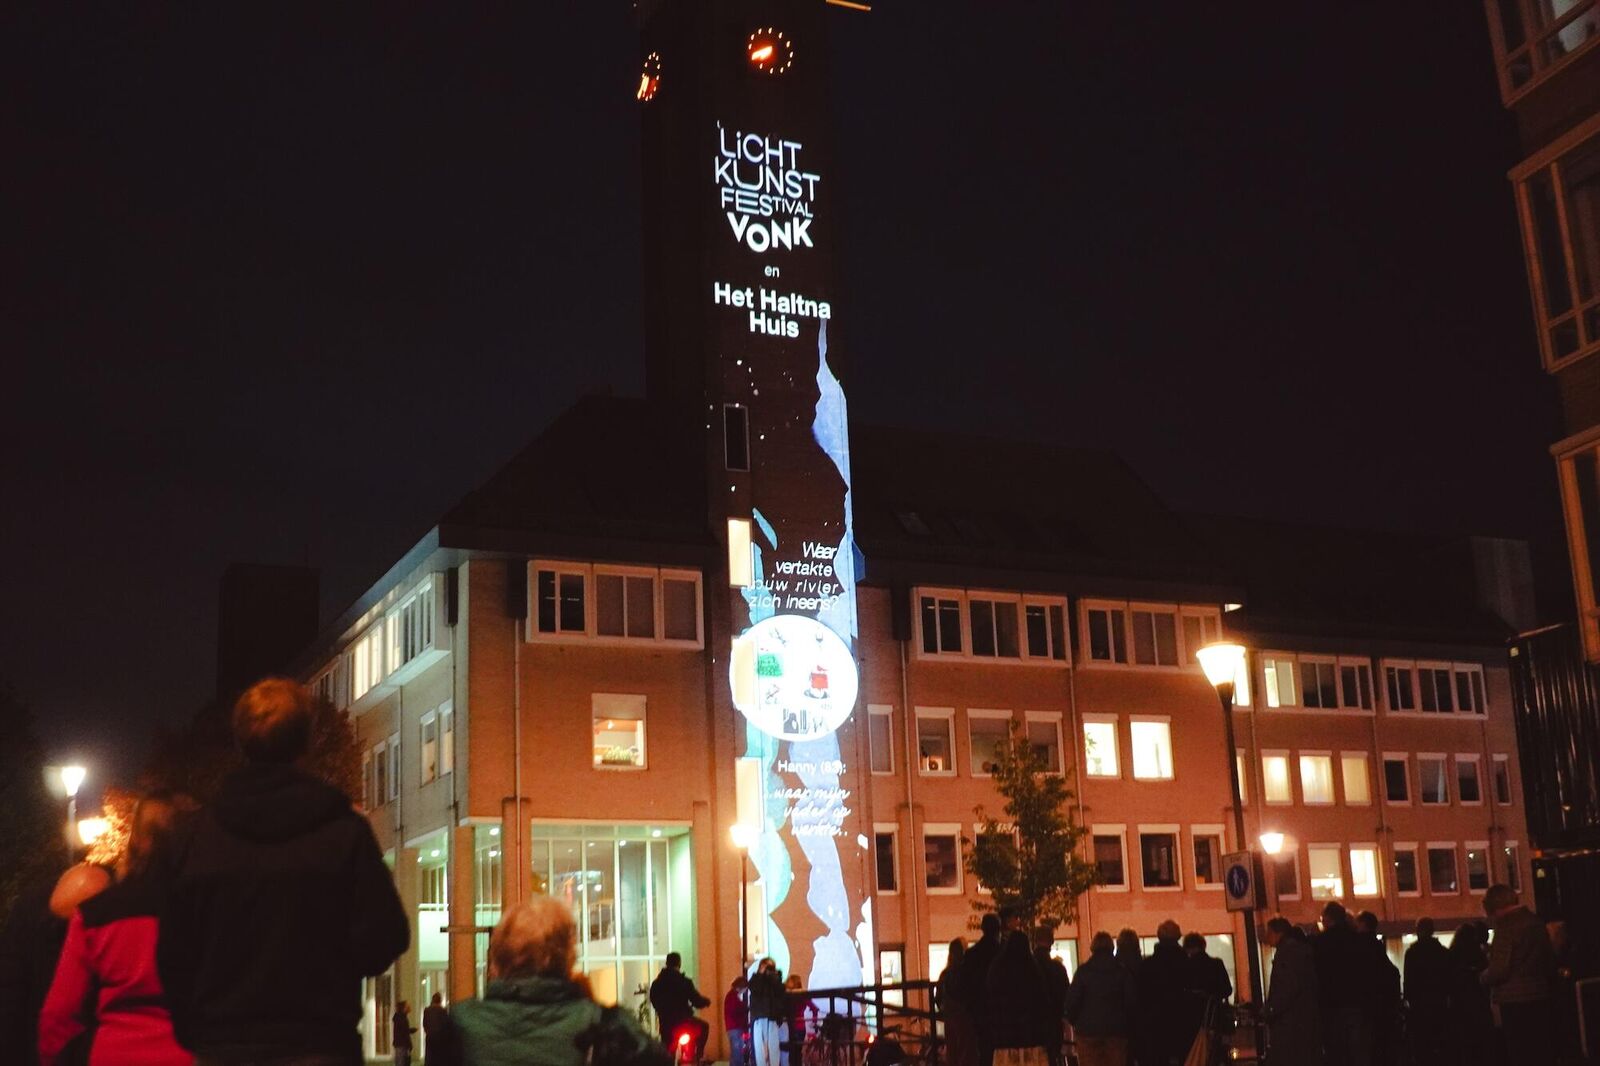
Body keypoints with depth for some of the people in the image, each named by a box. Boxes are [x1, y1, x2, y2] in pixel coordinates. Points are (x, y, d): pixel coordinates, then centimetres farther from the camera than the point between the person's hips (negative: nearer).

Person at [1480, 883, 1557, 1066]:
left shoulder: (1506, 926, -14)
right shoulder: (1536, 922, 10)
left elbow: (1499, 970, -17)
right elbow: (1550, 961, 16)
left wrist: (1482, 977, 2)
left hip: (1514, 1003, -7)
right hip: (1541, 997, 7)